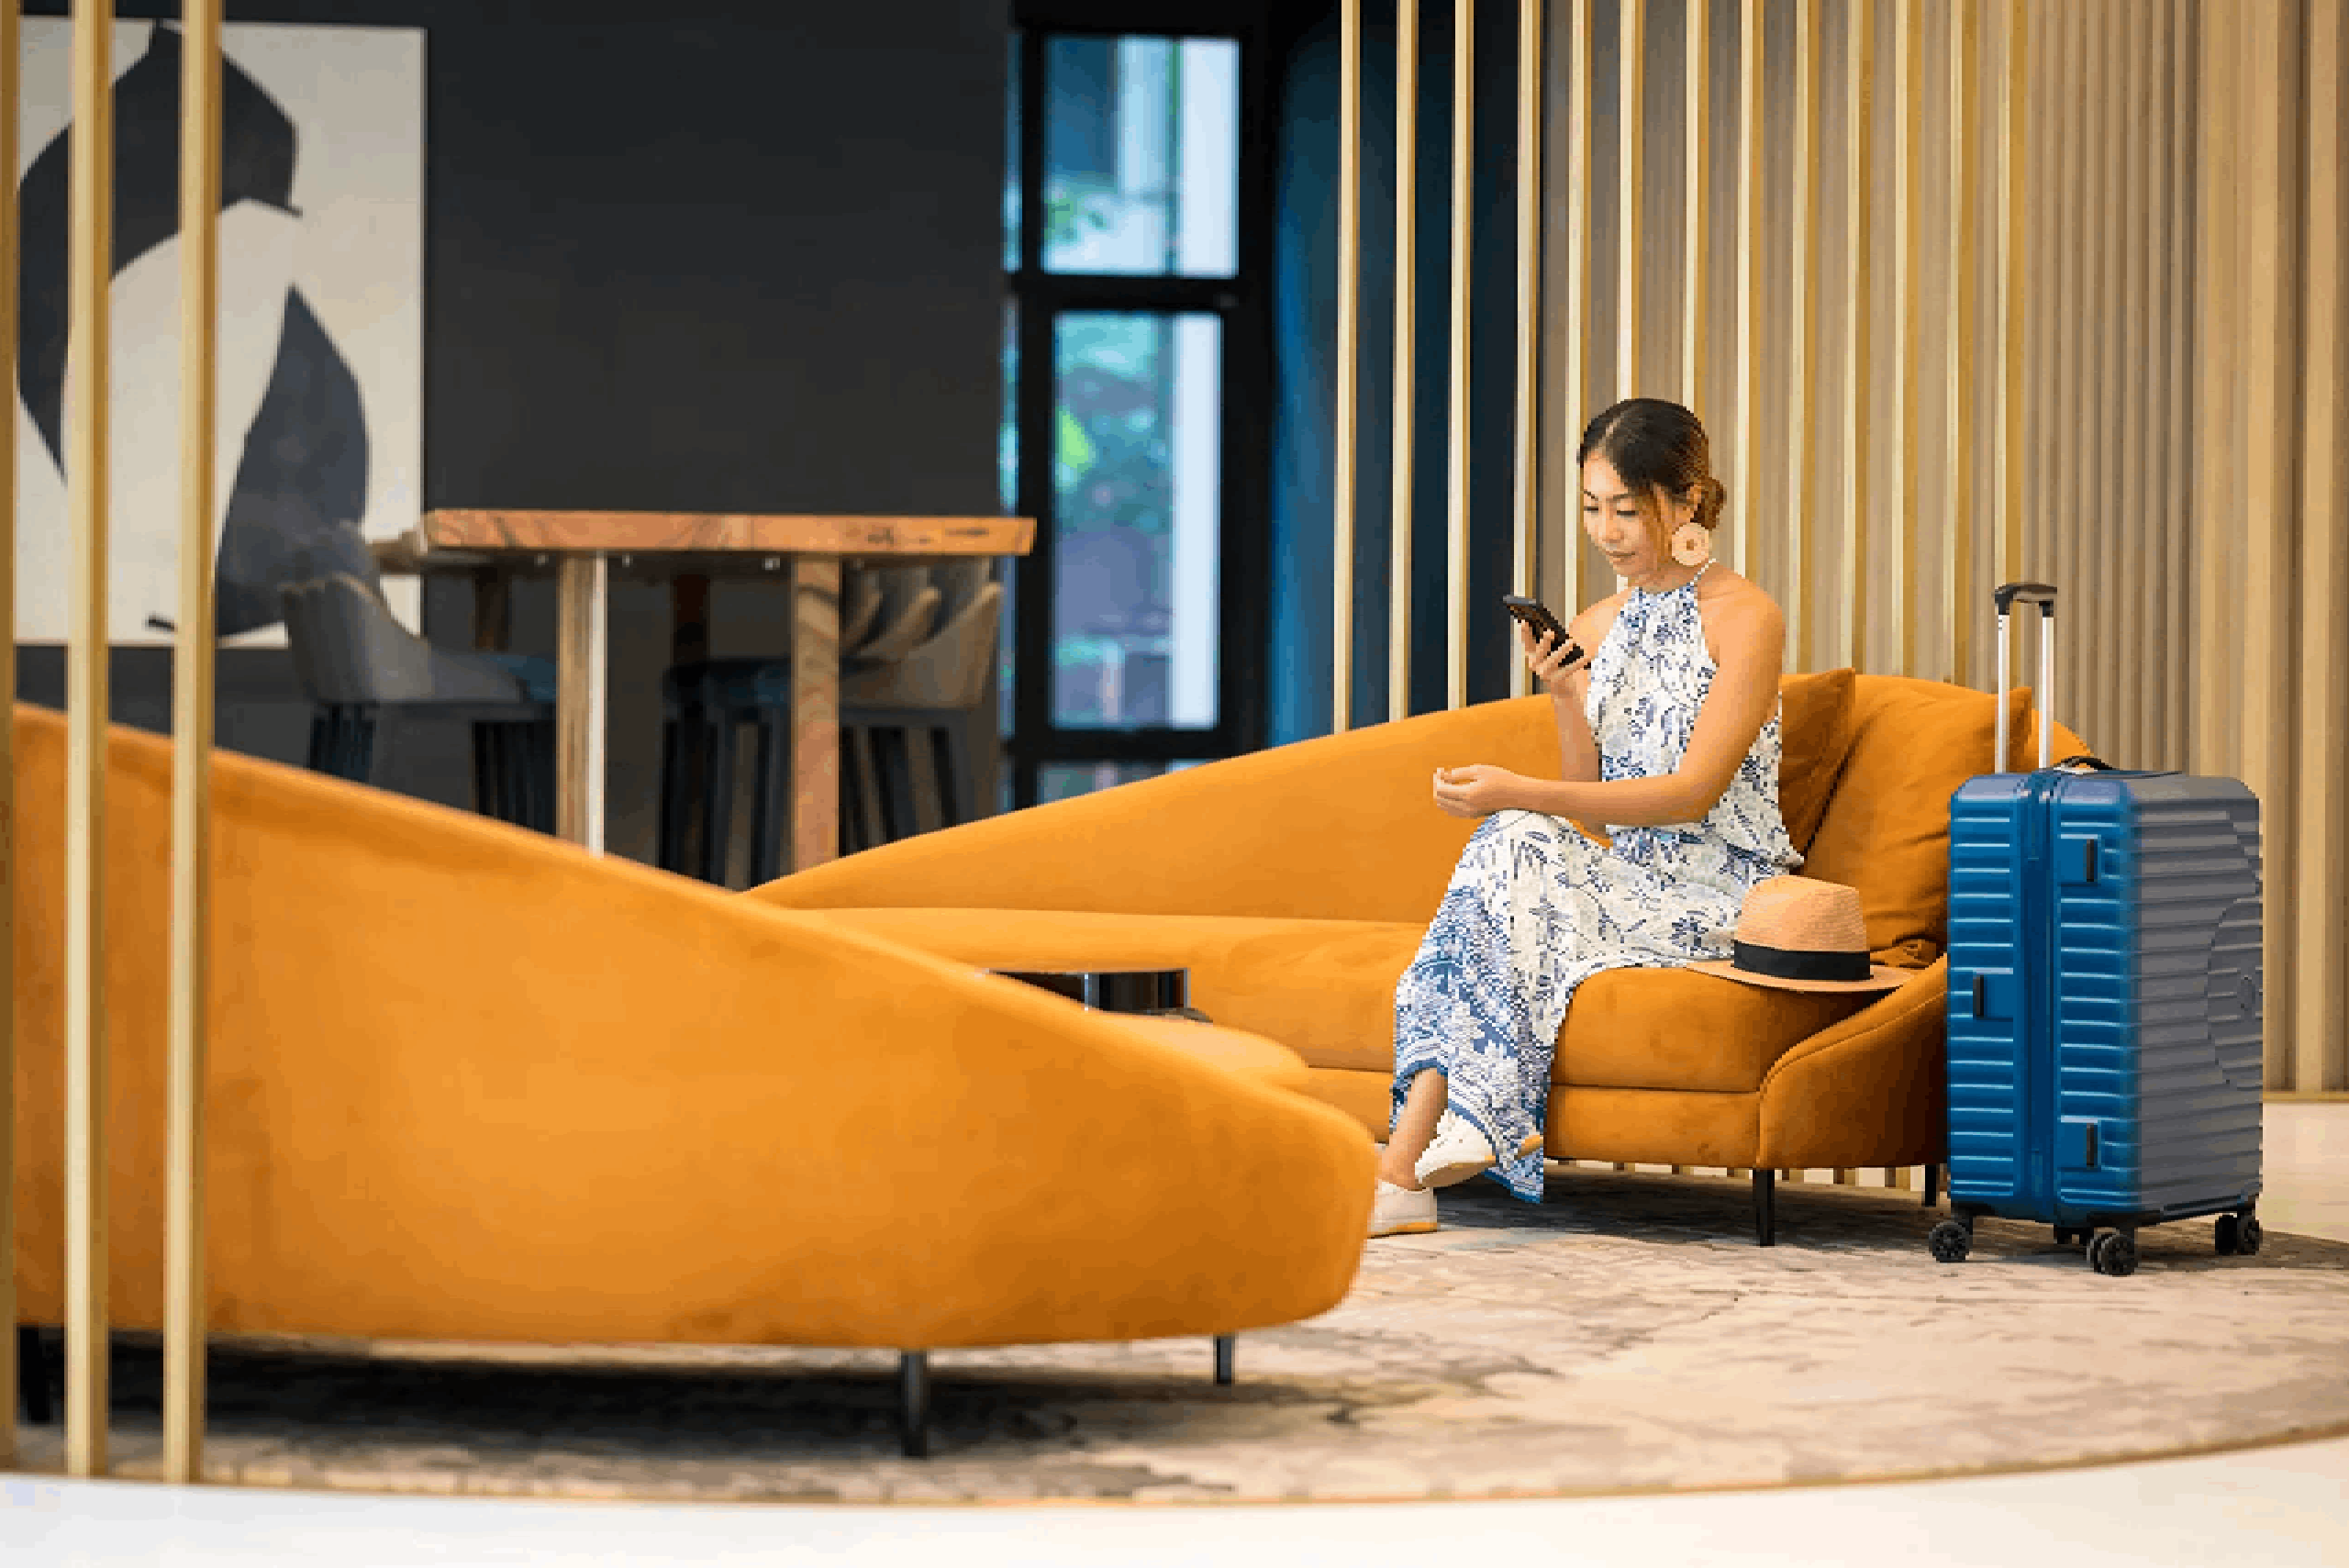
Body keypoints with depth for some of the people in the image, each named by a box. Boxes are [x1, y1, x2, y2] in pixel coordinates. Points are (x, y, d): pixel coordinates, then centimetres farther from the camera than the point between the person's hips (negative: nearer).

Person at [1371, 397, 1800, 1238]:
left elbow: (1693, 792, -17)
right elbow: (1592, 810, 11)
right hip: (1631, 878, 5)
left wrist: (1521, 794, -24)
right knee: (1520, 844, -26)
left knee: (1518, 845, -26)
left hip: (1719, 889, -5)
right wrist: (1565, 700, -7)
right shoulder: (1595, 627, 13)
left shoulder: (1745, 617, -6)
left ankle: (1405, 1162, -27)